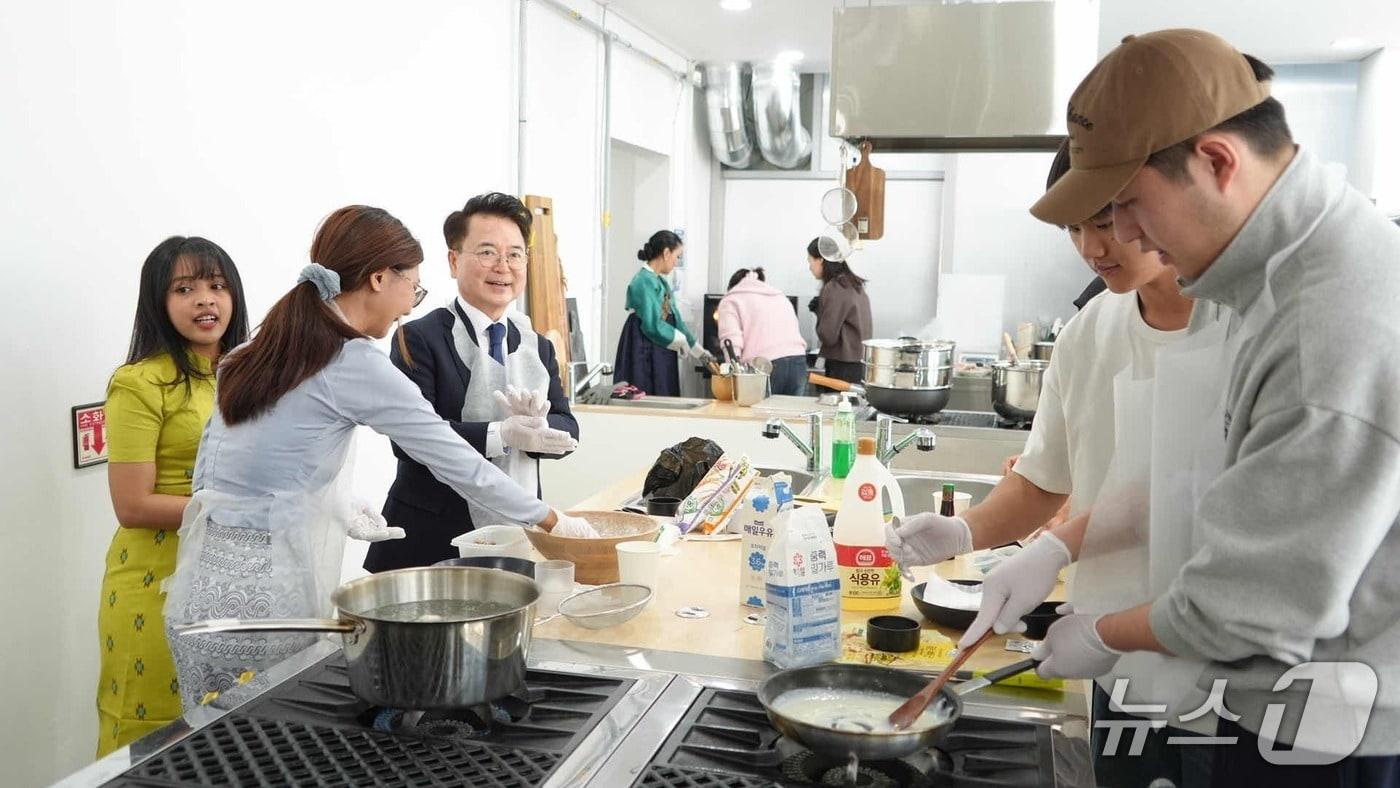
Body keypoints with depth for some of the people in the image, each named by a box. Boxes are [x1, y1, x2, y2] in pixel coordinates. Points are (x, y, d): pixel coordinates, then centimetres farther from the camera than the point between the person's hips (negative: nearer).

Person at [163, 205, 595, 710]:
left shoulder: (261, 349, 9)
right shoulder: (355, 364, -13)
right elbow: (458, 463, -9)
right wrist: (553, 521, 3)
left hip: (205, 578, 8)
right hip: (261, 592, -7)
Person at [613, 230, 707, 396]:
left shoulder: (661, 282, 13)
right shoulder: (645, 281, -14)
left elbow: (675, 319, 19)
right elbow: (652, 325, -19)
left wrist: (699, 351, 20)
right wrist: (683, 341, -7)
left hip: (661, 355, 9)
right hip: (645, 355, -9)